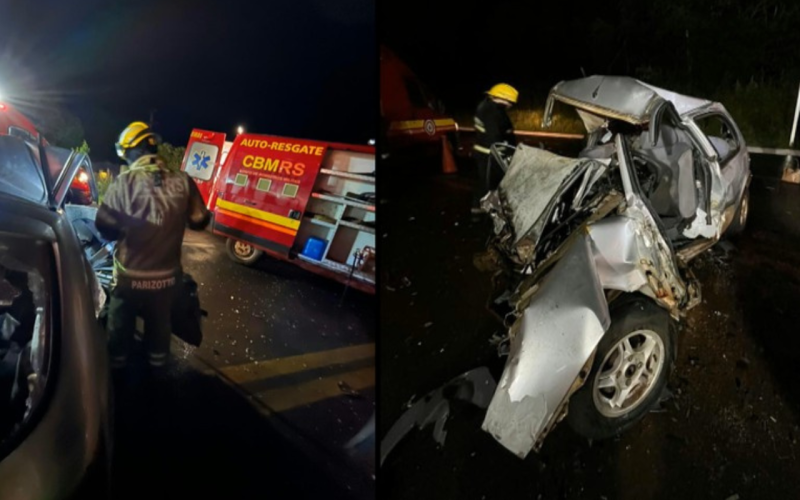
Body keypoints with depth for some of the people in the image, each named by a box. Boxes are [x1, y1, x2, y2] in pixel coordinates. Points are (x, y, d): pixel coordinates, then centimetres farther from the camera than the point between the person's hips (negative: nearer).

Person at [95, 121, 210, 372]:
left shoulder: (123, 183, -17)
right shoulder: (183, 182, -14)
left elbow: (103, 224, -13)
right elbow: (199, 221, -5)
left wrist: (122, 232, 8)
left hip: (130, 275, -2)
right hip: (167, 276, 2)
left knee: (121, 322, 23)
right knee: (159, 320, 26)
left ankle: (117, 360, 42)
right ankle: (157, 359, 44)